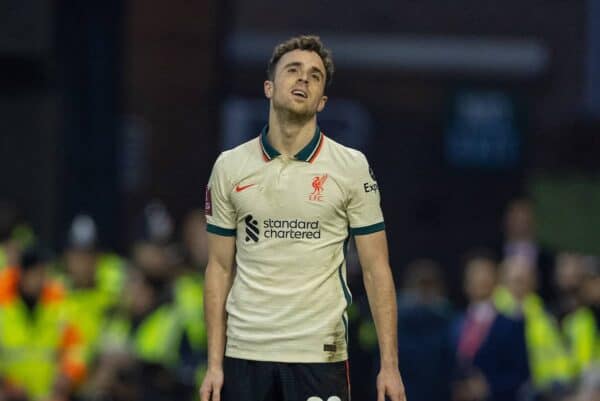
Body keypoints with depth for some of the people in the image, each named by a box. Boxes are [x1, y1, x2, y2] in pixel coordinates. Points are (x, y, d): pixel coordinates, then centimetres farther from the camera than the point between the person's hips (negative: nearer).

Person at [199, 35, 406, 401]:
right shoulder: (229, 167, 6)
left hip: (320, 354, -2)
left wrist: (389, 366, -6)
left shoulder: (352, 167, 1)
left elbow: (376, 270, 1)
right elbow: (220, 268, 9)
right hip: (244, 354, 2)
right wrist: (214, 363, 2)